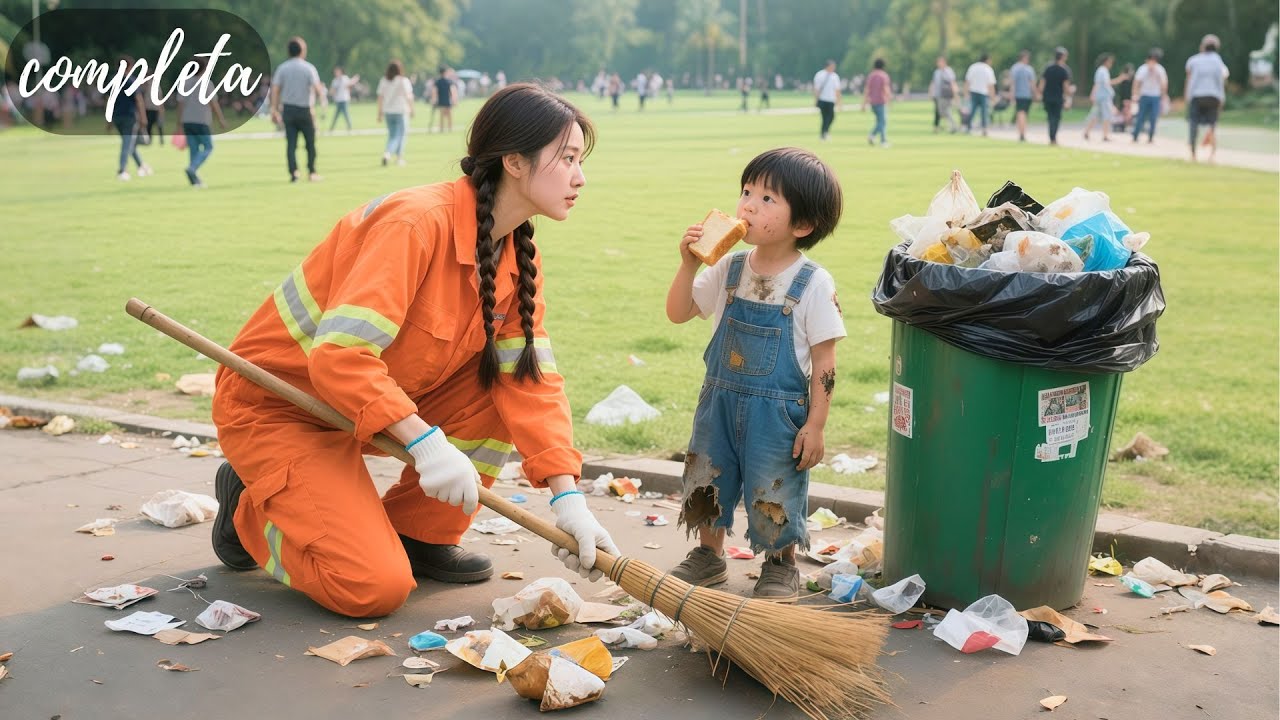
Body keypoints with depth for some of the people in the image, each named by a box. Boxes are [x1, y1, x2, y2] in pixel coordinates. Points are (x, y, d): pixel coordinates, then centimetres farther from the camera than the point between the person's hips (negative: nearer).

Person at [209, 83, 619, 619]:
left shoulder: (520, 257, -1)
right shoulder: (418, 222, -27)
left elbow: (530, 378, -7)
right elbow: (338, 354, -33)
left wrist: (567, 496, -17)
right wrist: (425, 441, -37)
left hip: (382, 399, 8)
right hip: (273, 405, -8)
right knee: (375, 588, -19)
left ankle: (419, 534, 5)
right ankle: (250, 510, 9)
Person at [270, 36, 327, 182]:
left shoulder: (282, 68, 3)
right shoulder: (308, 68, -6)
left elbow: (275, 89, -1)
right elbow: (317, 88, -15)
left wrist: (274, 110, 2)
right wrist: (323, 100, 2)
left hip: (288, 109, 2)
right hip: (305, 110, -2)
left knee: (291, 143, 3)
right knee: (310, 143, 10)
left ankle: (293, 172, -9)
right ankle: (311, 172, 11)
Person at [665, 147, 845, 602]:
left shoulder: (813, 284, -13)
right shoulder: (729, 269, 0)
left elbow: (824, 363, -10)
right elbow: (678, 313, 4)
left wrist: (815, 425, -12)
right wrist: (689, 264, -11)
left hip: (778, 411, -5)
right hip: (721, 401, 5)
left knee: (774, 496, 7)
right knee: (706, 484, 16)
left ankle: (781, 568, 30)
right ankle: (708, 556, 37)